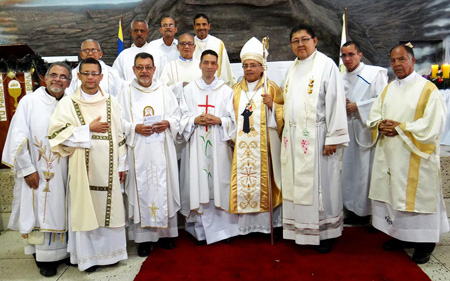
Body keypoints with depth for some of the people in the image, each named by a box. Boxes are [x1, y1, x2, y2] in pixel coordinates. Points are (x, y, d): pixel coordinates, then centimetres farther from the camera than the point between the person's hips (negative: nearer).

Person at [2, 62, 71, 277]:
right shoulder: (30, 102, -6)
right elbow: (18, 137, -8)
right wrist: (27, 169, -10)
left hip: (62, 171, 3)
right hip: (36, 172, -3)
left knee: (60, 210, 11)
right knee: (39, 212, 5)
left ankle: (62, 250, 26)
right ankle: (44, 258, 19)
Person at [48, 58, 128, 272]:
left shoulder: (111, 102, 9)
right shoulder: (68, 103, 2)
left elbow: (119, 135, 8)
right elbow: (56, 133, -7)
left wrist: (122, 164, 6)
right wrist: (89, 129, -12)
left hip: (108, 168, 2)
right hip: (83, 168, -2)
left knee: (109, 207, 7)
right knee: (85, 209, 4)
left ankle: (109, 251, 25)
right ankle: (87, 256, 20)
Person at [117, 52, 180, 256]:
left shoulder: (165, 91, 11)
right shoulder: (126, 93, 7)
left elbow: (177, 115, 10)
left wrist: (167, 123, -10)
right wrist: (135, 128, -14)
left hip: (162, 150, 1)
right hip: (138, 151, -1)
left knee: (164, 187, 4)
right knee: (141, 189, 0)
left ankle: (166, 232, 17)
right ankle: (144, 237, 9)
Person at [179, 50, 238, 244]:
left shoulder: (226, 91, 8)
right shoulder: (189, 90, 11)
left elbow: (232, 119, 6)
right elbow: (183, 117, 8)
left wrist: (219, 120, -13)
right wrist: (195, 120, -11)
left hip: (219, 145, 0)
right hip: (197, 145, 1)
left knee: (220, 183, -1)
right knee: (198, 183, -1)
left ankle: (223, 227, 11)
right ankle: (200, 229, 10)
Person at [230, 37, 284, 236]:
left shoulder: (271, 88, 5)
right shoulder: (236, 89, 16)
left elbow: (282, 115, 2)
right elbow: (231, 117, 20)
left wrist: (271, 105, -15)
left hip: (264, 144, -3)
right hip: (242, 145, 3)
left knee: (263, 179, -4)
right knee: (243, 179, 1)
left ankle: (266, 221, 8)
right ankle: (245, 222, 9)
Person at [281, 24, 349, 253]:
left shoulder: (326, 65, -5)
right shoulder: (292, 69, 16)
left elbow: (335, 102, -11)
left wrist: (333, 138, -16)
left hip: (316, 137, -6)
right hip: (293, 138, 7)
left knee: (320, 183, 1)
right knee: (296, 183, 11)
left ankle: (325, 233, 17)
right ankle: (299, 229, 24)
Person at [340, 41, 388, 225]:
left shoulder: (375, 73, -2)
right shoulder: (342, 79, 16)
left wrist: (357, 106, -14)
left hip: (367, 129, -6)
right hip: (347, 131, 6)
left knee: (366, 170, -4)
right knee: (349, 169, 9)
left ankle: (367, 211, 7)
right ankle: (353, 209, 20)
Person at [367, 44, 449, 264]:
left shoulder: (428, 89, -7)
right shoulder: (388, 89, 13)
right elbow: (374, 114, 13)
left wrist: (400, 128, -17)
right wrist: (380, 125, -9)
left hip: (415, 157, -6)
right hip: (389, 155, 6)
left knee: (416, 195, 1)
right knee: (392, 194, 11)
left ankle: (424, 244, 18)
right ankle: (400, 236, 28)